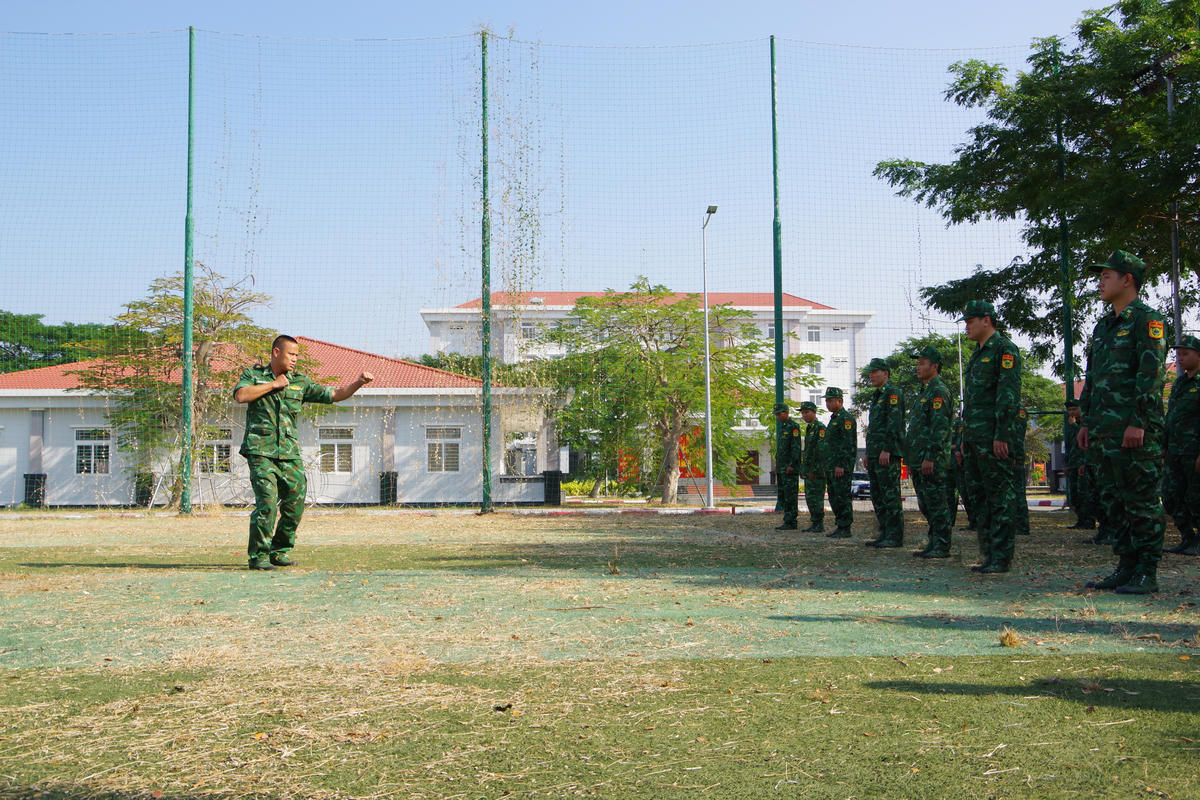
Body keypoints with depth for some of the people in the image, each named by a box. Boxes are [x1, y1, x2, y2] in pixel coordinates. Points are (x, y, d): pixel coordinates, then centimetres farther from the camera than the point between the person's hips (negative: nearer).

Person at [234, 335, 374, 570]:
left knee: (295, 503, 2)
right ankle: (258, 556, -5)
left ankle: (279, 551, 19)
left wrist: (359, 383, -3)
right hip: (261, 450, -4)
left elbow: (334, 395, 11)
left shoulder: (300, 381, 13)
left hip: (289, 453, 4)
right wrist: (273, 384, -7)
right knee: (267, 502, -15)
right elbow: (241, 395, -12)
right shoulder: (253, 374, 7)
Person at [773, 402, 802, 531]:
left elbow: (796, 447, -16)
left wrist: (792, 465, -21)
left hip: (790, 468, -10)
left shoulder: (793, 426, -9)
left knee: (790, 496, -9)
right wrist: (777, 465, 20)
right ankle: (787, 520, 13)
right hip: (781, 468, 10)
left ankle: (791, 523, -9)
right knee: (782, 496, 9)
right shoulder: (782, 427, 20)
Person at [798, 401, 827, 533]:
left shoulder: (820, 427, -12)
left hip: (817, 471, -10)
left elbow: (821, 450, -19)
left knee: (816, 497, -8)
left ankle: (819, 525, -5)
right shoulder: (808, 428, 19)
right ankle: (814, 524, 16)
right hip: (809, 471, 10)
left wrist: (815, 470, -22)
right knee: (809, 497, 11)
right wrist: (804, 469, 19)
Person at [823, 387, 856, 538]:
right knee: (834, 498, 10)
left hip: (842, 466, -10)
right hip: (832, 466, 10)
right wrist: (827, 467, 22)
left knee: (842, 497, -9)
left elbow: (847, 443, -19)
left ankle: (845, 529, -6)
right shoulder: (834, 418, 21)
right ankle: (840, 526, 15)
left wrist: (841, 465, -23)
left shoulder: (846, 418, -11)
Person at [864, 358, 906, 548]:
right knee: (877, 496, 10)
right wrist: (868, 454, 22)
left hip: (888, 454, -10)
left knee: (890, 494, -9)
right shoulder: (877, 396, 22)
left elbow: (894, 422, -17)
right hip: (875, 454, 10)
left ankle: (895, 536, -7)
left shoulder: (892, 392, -8)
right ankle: (884, 533, 14)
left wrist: (886, 449, -23)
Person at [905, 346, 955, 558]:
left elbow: (940, 428, -18)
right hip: (919, 461, 10)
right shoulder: (925, 392, 22)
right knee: (926, 505, 12)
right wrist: (911, 460, 23)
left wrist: (930, 457, -23)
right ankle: (933, 543, 18)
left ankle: (941, 547, -4)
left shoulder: (939, 391, -10)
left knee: (936, 504, -7)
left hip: (932, 462, -10)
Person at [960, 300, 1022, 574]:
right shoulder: (978, 354, 21)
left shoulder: (1005, 349, -7)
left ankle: (1002, 557, -4)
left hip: (994, 438, -10)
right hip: (975, 438, 10)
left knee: (1000, 496, -6)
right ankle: (988, 554, 15)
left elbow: (1009, 395, -15)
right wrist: (964, 438, 21)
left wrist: (1002, 435, -21)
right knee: (979, 496, 10)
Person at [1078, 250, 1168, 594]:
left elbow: (1151, 373, -15)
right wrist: (1087, 421, 17)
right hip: (1106, 430, 9)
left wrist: (1138, 423, -21)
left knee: (1141, 501, -5)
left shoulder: (1147, 319, -6)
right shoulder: (1103, 326, 20)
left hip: (1136, 430, -9)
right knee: (1114, 501, 10)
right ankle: (1127, 568, 18)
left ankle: (1146, 574, 0)